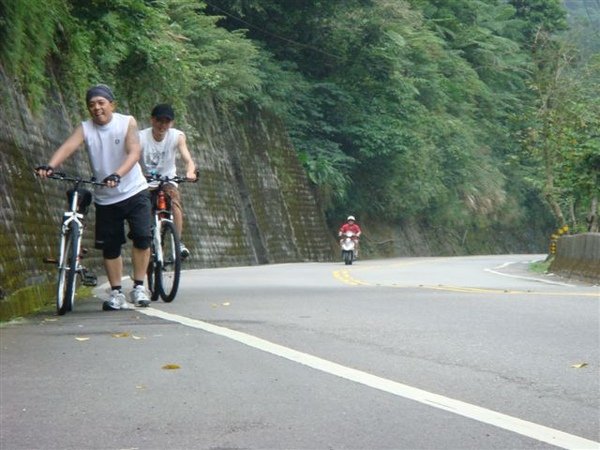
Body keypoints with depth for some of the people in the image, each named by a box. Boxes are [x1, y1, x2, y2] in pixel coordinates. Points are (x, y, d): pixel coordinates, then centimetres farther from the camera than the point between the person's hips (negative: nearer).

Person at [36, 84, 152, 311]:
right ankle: (116, 294, 17)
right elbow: (68, 146, -24)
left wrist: (117, 175, -42)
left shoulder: (127, 122, -10)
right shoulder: (85, 129, -6)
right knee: (110, 247, 5)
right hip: (105, 198, 2)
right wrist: (50, 166, -45)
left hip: (134, 192, -2)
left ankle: (139, 287, 1)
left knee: (142, 237, -13)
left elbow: (134, 152, -24)